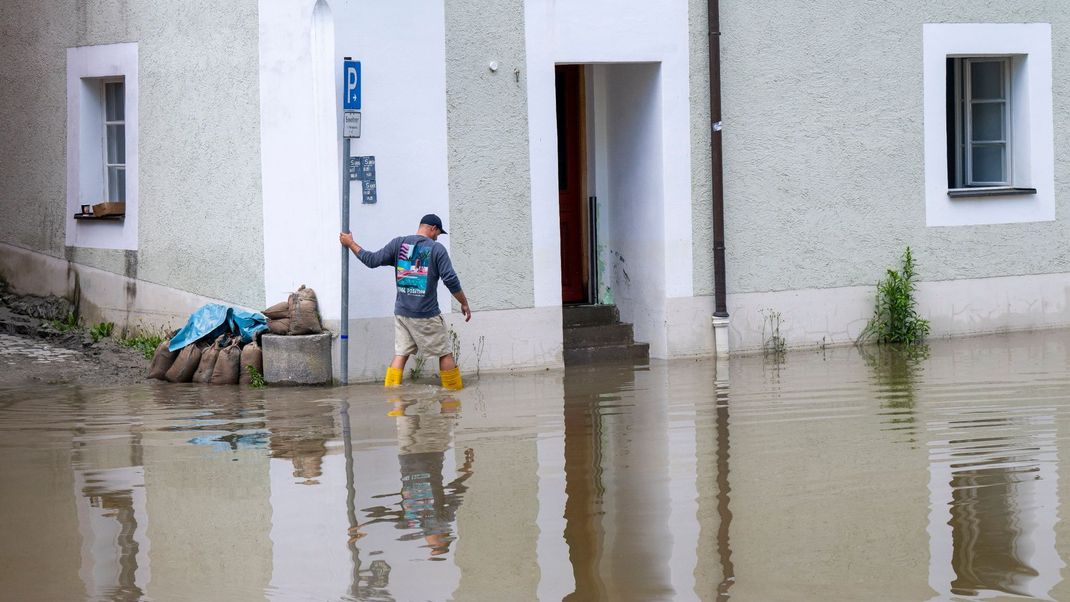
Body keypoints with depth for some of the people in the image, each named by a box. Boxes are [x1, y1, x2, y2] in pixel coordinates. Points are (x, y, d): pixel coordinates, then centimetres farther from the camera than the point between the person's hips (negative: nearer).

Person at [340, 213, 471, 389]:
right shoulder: (437, 248, -6)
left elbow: (372, 260, 3)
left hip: (402, 312, 4)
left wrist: (350, 243, 16)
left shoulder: (399, 243, 3)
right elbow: (451, 280, -11)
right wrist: (464, 303, 0)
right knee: (444, 354, 6)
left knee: (400, 354, 6)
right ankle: (456, 394, 11)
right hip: (427, 315, -4)